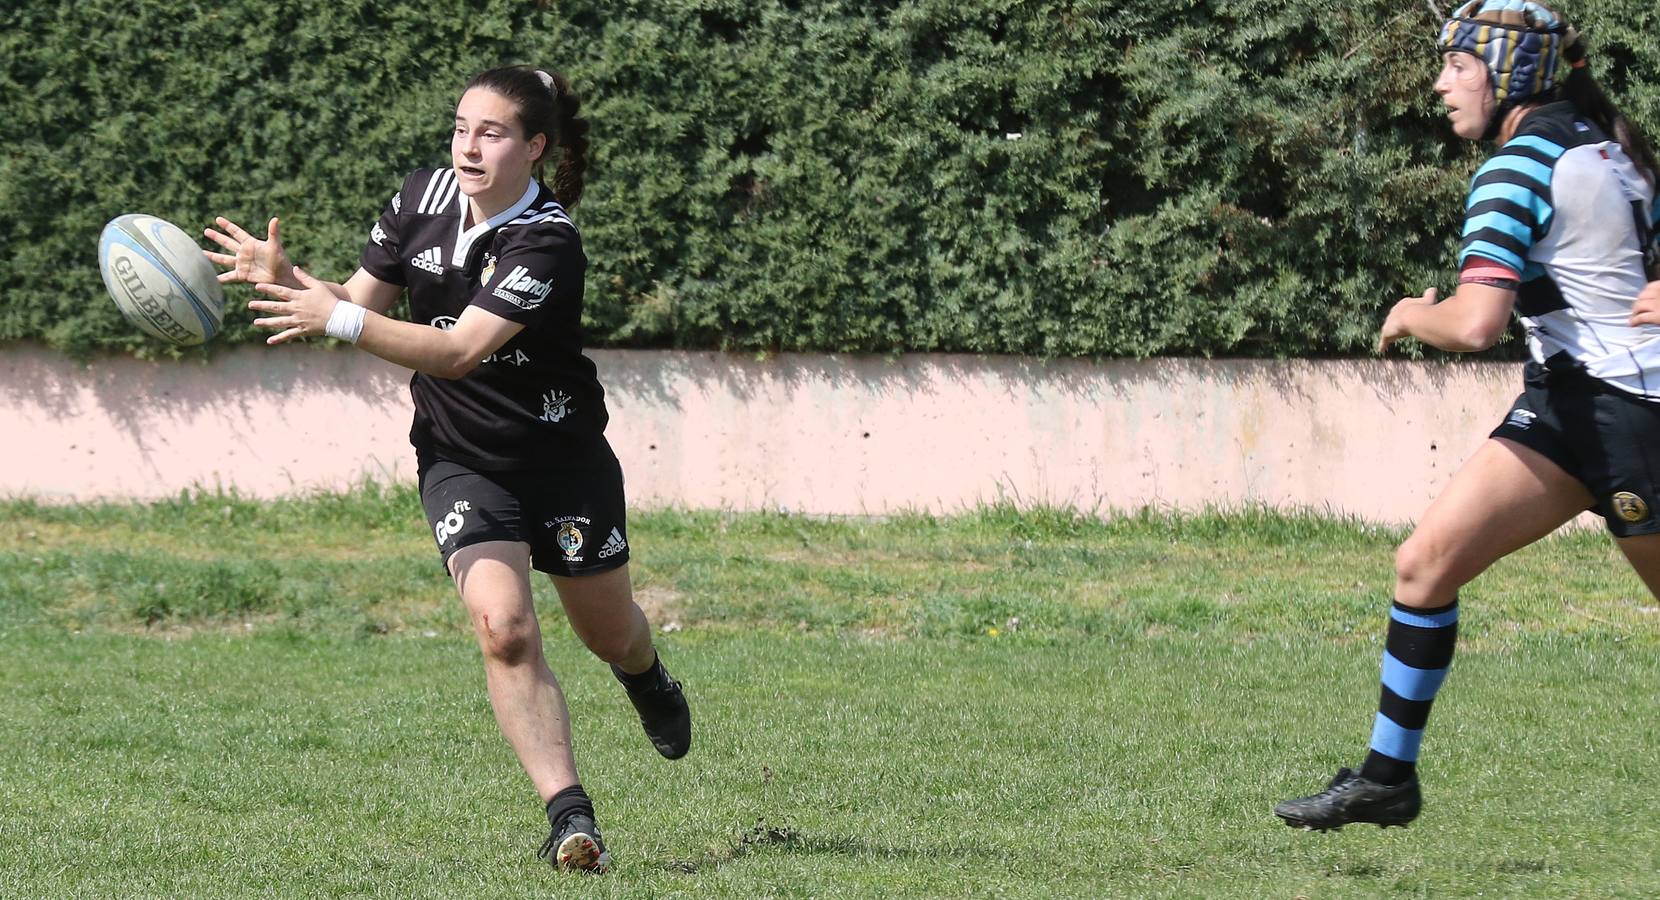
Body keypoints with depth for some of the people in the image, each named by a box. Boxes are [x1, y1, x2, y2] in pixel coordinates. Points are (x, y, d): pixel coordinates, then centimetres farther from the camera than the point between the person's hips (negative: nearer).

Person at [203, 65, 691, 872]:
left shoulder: (548, 241, -25)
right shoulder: (424, 197, -7)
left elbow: (460, 350, -33)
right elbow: (359, 302, 3)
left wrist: (338, 320, -40)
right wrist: (285, 279, -17)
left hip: (563, 456, -2)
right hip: (460, 462, 2)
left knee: (608, 630, 17)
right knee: (502, 625, -21)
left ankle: (649, 683, 56)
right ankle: (568, 815, -18)